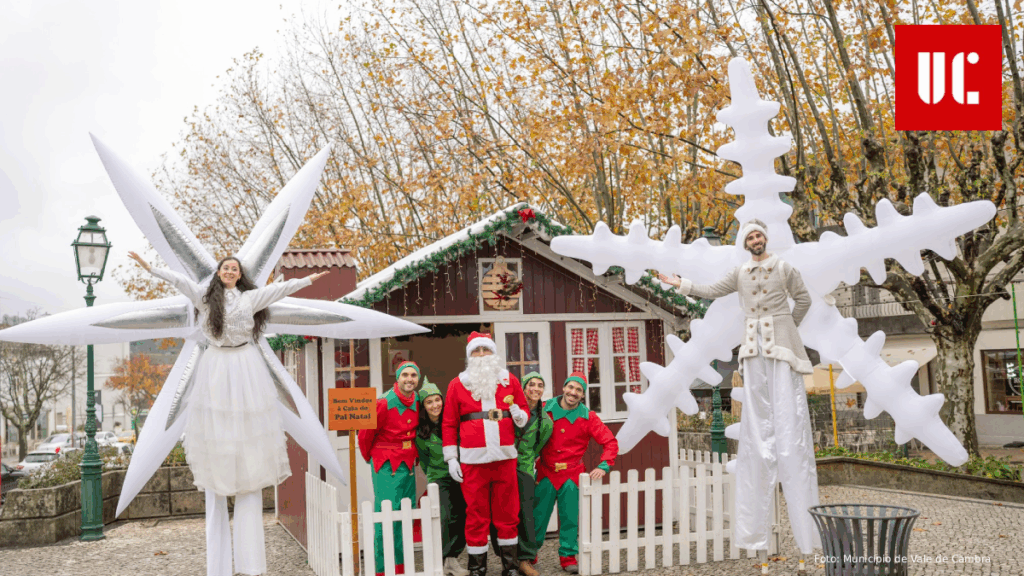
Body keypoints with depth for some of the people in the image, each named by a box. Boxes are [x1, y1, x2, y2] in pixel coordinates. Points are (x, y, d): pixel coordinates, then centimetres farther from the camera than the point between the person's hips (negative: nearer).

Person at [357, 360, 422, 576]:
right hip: (386, 466, -6)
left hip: (408, 464, 6)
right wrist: (371, 458, 8)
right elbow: (365, 435, -6)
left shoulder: (418, 402, 4)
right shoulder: (384, 403, -15)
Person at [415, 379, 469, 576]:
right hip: (438, 478, -2)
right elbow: (424, 458, 7)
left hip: (459, 477, 2)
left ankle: (452, 559, 15)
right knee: (444, 517, -19)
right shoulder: (421, 431, -5)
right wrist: (432, 475, 7)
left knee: (462, 519, -2)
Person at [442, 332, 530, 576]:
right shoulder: (457, 385, 5)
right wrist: (451, 458, 1)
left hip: (505, 457, 2)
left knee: (508, 512, 6)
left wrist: (520, 415, -6)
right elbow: (449, 423, 6)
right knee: (476, 515, 2)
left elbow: (525, 411, 18)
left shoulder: (510, 381, 10)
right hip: (473, 459, -1)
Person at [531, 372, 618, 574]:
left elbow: (610, 442, -1)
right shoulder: (545, 409, -3)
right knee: (537, 517, 5)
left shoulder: (588, 417, -2)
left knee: (570, 519, 4)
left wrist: (604, 466, -14)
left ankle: (568, 557, 17)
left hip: (571, 475, 0)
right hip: (546, 474, 0)